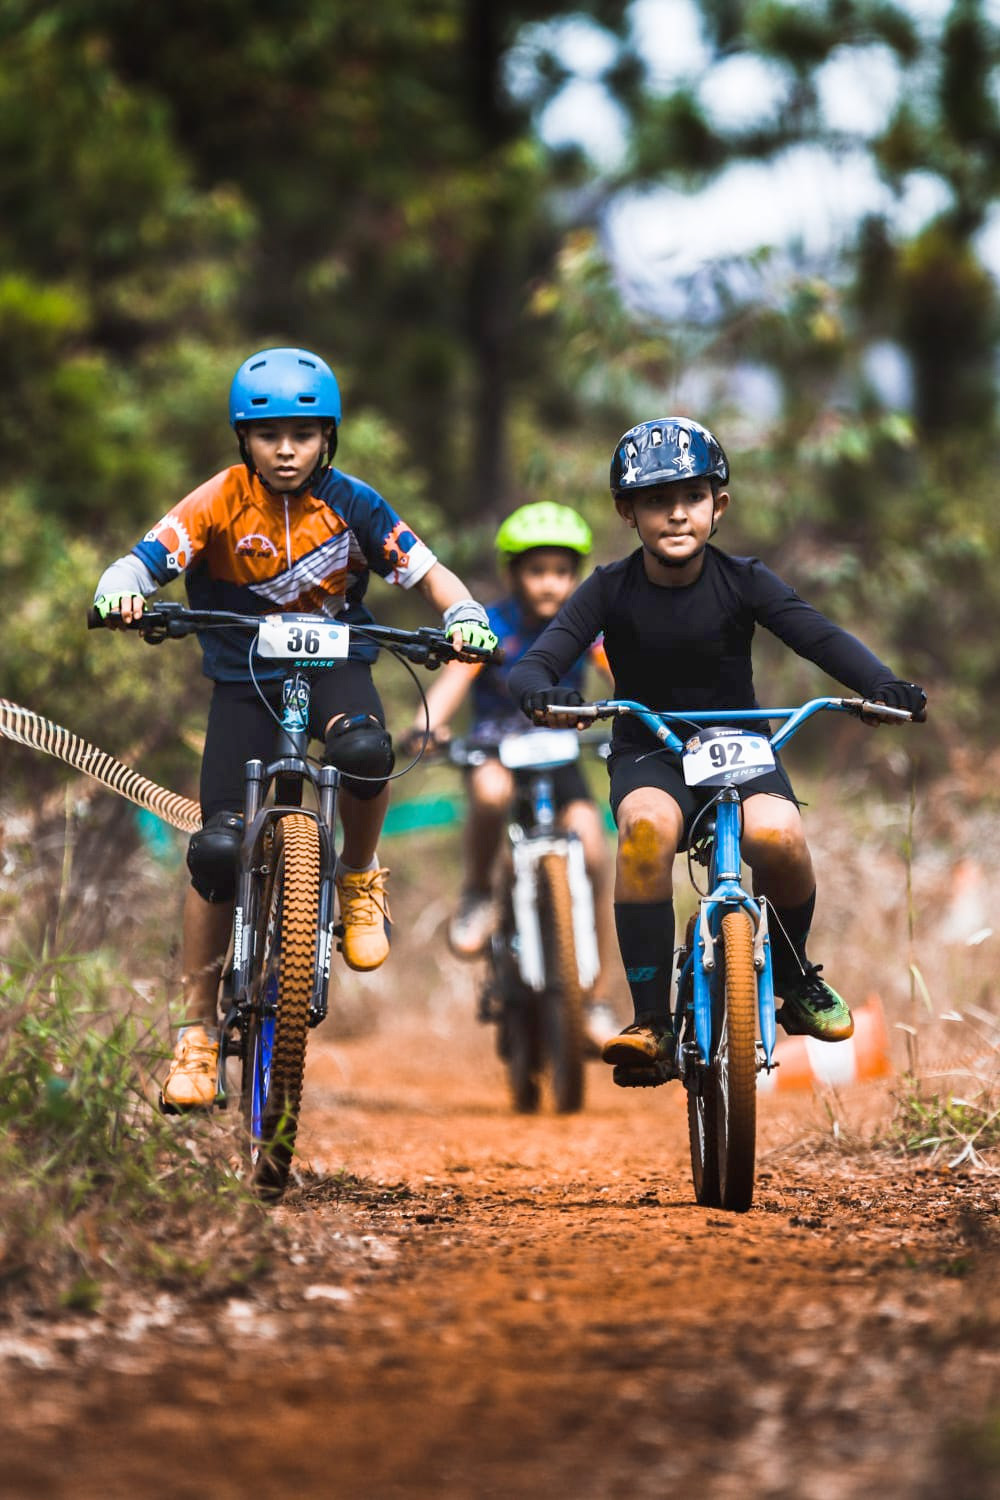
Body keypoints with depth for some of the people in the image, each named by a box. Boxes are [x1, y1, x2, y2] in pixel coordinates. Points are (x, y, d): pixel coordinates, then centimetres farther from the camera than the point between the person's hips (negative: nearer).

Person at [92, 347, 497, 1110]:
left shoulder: (349, 503, -10)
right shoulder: (219, 504, -14)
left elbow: (427, 572, -6)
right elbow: (143, 560, -22)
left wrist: (466, 616, -26)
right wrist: (120, 591, -45)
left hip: (335, 662, 0)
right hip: (245, 676, 0)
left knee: (365, 752, -36)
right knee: (218, 849, -10)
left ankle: (360, 878, -4)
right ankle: (198, 1030, 4)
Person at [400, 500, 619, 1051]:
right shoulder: (491, 626, -13)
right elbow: (455, 677, -29)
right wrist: (427, 725, -50)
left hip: (558, 754, 2)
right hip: (495, 751, -2)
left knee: (594, 856, -17)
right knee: (491, 792, -39)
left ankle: (599, 1004, -7)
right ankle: (477, 895, -11)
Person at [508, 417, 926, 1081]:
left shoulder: (744, 582, -5)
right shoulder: (611, 591, -6)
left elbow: (822, 637, -16)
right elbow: (532, 665, -13)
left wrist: (884, 684, -36)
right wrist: (544, 695, -39)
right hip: (650, 757, -1)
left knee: (779, 835, -31)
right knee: (646, 825, -36)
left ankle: (793, 976, 1)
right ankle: (651, 1022, -31)